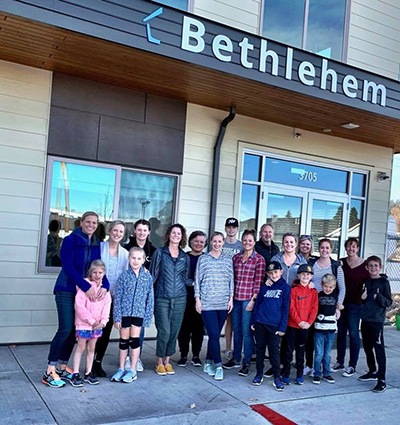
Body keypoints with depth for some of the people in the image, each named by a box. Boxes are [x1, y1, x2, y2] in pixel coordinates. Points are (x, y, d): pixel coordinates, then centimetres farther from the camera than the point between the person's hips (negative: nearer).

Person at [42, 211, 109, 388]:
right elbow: (68, 267, -16)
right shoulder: (70, 240, -8)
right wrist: (87, 286, -22)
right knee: (65, 329, -11)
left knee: (74, 331, 7)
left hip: (86, 292, 5)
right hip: (66, 290, -5)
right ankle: (49, 372, -2)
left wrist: (104, 286, -13)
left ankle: (62, 368, 20)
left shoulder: (97, 245, 8)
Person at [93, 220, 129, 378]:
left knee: (106, 330, 9)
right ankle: (90, 362, 13)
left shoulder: (125, 253, 7)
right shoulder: (99, 247, -4)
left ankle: (98, 362, 23)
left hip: (114, 297, 3)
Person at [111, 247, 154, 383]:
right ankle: (121, 369, 22)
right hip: (124, 312, 0)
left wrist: (148, 317, 1)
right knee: (124, 340, 9)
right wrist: (117, 317, -5)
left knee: (134, 340, 2)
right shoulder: (124, 276, -3)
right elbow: (117, 298, -2)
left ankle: (133, 370, 13)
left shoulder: (147, 277, 0)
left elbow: (150, 298, 4)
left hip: (139, 313, 0)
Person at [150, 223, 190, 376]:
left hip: (179, 299, 3)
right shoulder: (160, 252, 3)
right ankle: (159, 362, 13)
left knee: (174, 332, 5)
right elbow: (153, 274, 1)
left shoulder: (185, 257, 11)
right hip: (162, 298, -3)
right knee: (164, 332, -6)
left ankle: (167, 361, 22)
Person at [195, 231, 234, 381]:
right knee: (214, 334, -7)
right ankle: (218, 365, 2)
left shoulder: (228, 259, 8)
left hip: (223, 303, 3)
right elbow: (197, 280, 2)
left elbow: (231, 280, 10)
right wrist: (197, 299, -2)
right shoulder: (203, 259, 1)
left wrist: (231, 298, 4)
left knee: (215, 334, 7)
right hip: (207, 303, -2)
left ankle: (208, 362, 22)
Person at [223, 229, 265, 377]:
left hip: (249, 299, -5)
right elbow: (232, 278, 12)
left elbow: (258, 282, -7)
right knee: (236, 330, 14)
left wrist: (253, 300, -12)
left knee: (246, 331, -1)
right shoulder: (236, 258, 10)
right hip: (236, 298, 5)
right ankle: (236, 358, 28)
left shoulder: (259, 259, -4)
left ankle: (246, 363, 10)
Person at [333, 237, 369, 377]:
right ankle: (340, 362, 23)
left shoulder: (364, 265, -3)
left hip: (355, 304, -3)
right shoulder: (340, 263, 5)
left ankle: (352, 365, 12)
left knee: (353, 333, 2)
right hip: (341, 302, 3)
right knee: (341, 332, 11)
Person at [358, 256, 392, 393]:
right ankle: (372, 372, 31)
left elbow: (389, 302, -9)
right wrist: (362, 297, -2)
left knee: (379, 349, -4)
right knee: (367, 347, 16)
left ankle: (382, 379, 0)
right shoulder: (366, 282, 10)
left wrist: (379, 297, -27)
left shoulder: (384, 282, -7)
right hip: (365, 319, 7)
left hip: (377, 321, -6)